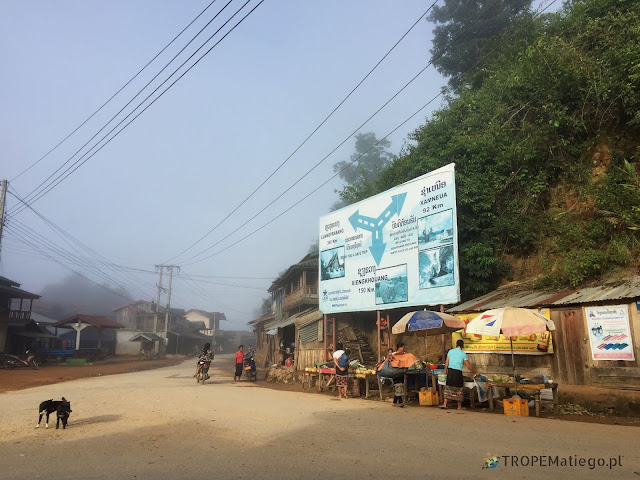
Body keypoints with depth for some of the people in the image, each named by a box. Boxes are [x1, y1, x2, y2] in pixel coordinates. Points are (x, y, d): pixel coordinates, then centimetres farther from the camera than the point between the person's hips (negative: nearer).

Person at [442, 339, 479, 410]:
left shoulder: (450, 351, 5)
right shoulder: (463, 354, 0)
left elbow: (446, 363, 6)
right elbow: (468, 366, 3)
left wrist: (445, 370, 21)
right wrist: (476, 372, 16)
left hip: (450, 370, 2)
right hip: (458, 372, -2)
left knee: (448, 387, 9)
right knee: (459, 388, 9)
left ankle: (444, 404, 5)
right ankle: (459, 406, 15)